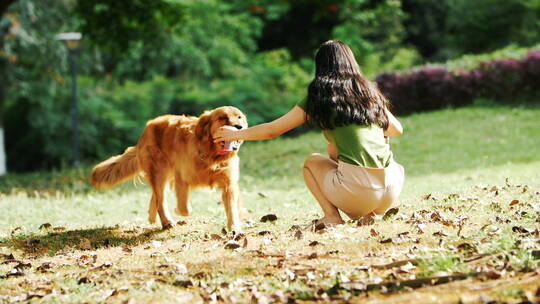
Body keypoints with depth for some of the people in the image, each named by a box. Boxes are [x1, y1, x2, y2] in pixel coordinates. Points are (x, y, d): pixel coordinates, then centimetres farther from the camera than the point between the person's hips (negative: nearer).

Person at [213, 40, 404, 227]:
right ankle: (369, 213, 14)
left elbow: (272, 130, 12)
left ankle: (332, 216, 3)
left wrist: (235, 134, 28)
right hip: (392, 191, 4)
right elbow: (397, 130, 27)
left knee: (311, 163, 26)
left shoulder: (318, 96, 7)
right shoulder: (369, 91, 16)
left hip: (358, 189, -4)